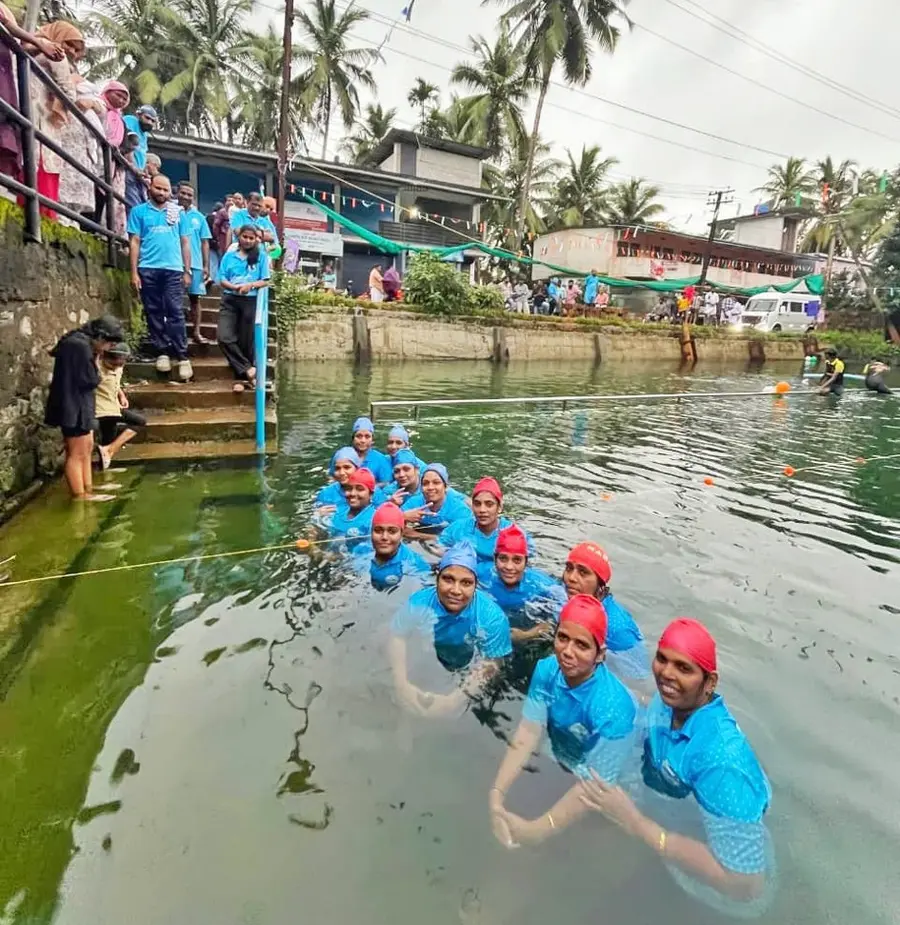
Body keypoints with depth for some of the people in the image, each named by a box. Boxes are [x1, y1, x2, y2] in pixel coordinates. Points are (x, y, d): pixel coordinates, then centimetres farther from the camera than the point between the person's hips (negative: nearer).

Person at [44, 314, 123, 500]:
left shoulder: (80, 342, 11)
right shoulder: (80, 346, -21)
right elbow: (91, 380, -20)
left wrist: (94, 358, 1)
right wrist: (95, 360, -7)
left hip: (79, 405, 11)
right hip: (74, 407, -11)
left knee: (87, 448, 16)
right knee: (77, 454, -4)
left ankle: (87, 490, 24)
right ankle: (79, 496, 3)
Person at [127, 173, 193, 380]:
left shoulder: (178, 213, 12)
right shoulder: (139, 211, 8)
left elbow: (185, 242, 13)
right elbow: (135, 242, 4)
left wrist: (187, 271, 6)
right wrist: (134, 272, -2)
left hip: (173, 269, 0)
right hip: (148, 269, 0)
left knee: (175, 313, -5)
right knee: (154, 313, 4)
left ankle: (182, 357, -6)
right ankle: (162, 352, 13)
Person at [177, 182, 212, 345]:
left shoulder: (199, 217, 10)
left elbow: (205, 242, 9)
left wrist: (206, 266, 4)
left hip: (195, 263, 2)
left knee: (195, 297, 6)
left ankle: (197, 332, 12)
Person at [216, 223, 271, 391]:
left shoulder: (261, 256, 6)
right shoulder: (229, 256, 10)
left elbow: (265, 281, 2)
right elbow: (222, 280, 5)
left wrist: (250, 285, -16)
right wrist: (235, 287, -15)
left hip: (251, 301, -1)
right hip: (230, 300, 2)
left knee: (245, 341, 3)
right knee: (224, 338, -14)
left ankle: (241, 377, 12)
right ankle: (248, 369, -5)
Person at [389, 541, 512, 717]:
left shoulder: (492, 617, -29)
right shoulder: (419, 603, -25)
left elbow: (489, 665, -21)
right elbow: (398, 638, -13)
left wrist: (456, 698, -30)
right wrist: (402, 684, -25)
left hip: (466, 677, -1)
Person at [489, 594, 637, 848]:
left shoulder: (611, 708, -38)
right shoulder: (547, 670, -24)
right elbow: (527, 734, -23)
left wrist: (534, 830, -40)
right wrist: (497, 794, -36)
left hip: (613, 778, -4)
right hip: (562, 762, 4)